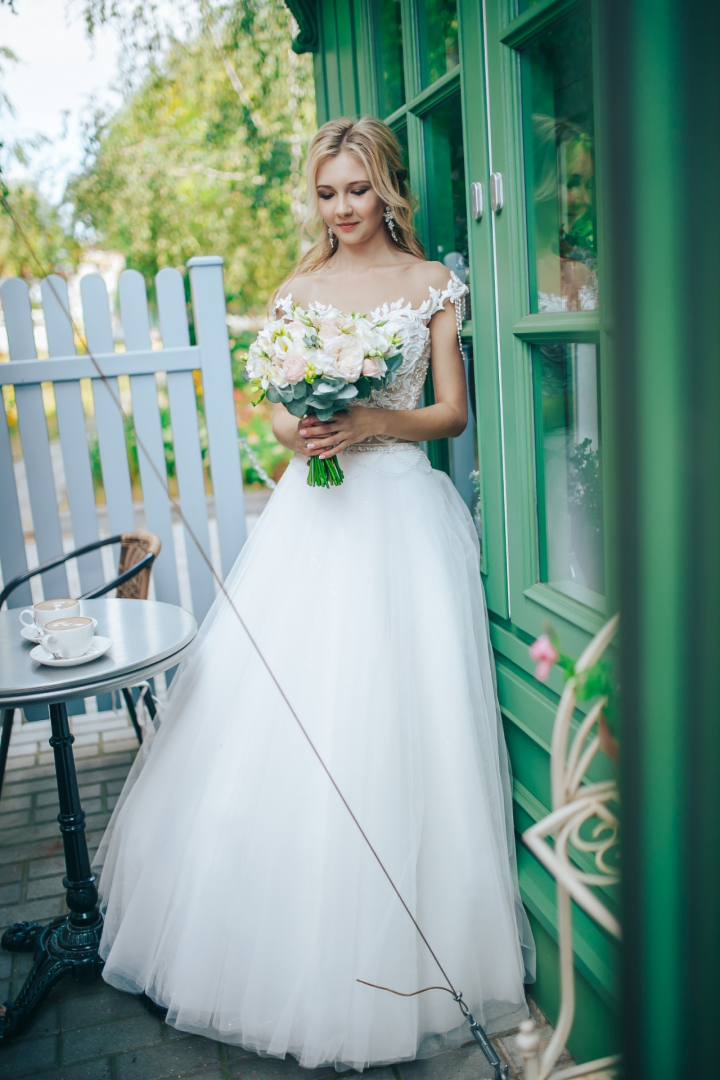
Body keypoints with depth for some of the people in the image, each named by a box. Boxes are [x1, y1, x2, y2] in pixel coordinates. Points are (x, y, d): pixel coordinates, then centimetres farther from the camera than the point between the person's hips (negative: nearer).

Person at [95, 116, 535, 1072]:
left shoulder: (433, 283, 6)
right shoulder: (298, 289, 14)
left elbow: (453, 412, 3)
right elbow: (280, 406, 12)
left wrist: (375, 422, -15)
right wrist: (294, 430, -11)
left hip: (402, 507, -3)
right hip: (314, 509, 3)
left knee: (392, 720, -2)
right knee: (284, 716, 1)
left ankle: (392, 954, 16)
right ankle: (289, 931, 19)